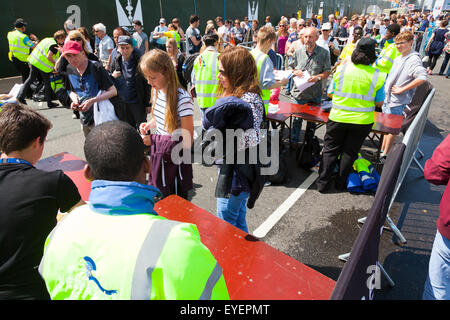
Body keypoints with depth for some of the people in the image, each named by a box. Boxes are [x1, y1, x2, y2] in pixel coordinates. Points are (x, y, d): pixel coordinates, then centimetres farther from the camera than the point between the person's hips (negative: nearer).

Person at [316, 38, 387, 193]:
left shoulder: (341, 69, -6)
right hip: (362, 121, 0)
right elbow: (379, 103, 0)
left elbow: (330, 93, 3)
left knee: (330, 150, 12)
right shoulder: (378, 76, -7)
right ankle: (341, 183, 25)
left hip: (338, 118, 0)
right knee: (350, 152, 14)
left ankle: (322, 183, 17)